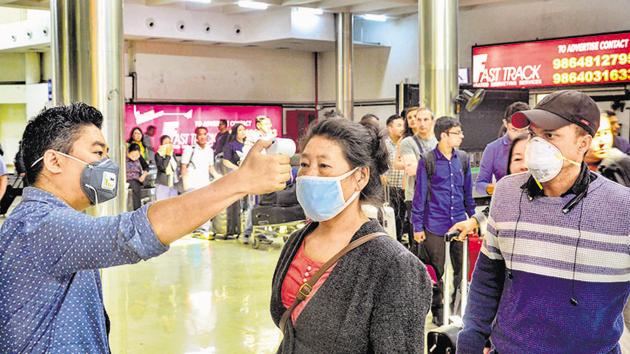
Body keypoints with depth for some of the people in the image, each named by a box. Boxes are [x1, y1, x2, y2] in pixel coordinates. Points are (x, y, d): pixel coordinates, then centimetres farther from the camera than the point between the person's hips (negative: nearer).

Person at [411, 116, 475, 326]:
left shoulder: (463, 159, 6)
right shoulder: (428, 161, -7)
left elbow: (468, 192, 14)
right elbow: (420, 195, -4)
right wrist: (417, 226, -5)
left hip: (460, 223, 4)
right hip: (435, 225, -4)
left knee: (461, 269, 9)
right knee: (436, 270, 7)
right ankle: (437, 310, 21)